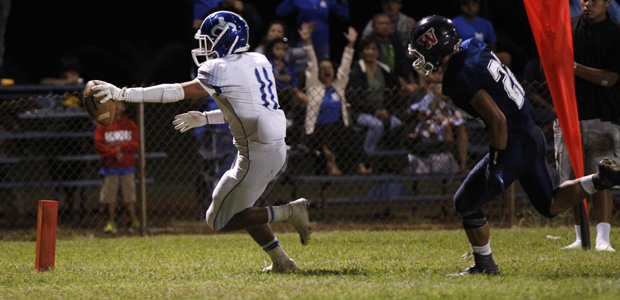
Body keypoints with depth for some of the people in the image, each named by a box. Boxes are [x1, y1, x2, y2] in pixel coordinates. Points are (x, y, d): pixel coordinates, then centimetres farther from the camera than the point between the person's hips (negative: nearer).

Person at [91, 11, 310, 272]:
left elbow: (177, 92, -17)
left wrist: (122, 94, -16)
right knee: (239, 208, 25)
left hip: (256, 157, -9)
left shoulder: (222, 71, -15)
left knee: (220, 220, 2)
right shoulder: (258, 62, 10)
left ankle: (290, 212, -5)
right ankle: (281, 261, 20)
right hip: (275, 147, 9)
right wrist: (205, 119, 21)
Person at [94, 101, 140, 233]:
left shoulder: (130, 124, 10)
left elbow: (136, 143, 4)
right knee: (109, 196, -1)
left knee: (129, 195, 1)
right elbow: (98, 145, -4)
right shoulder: (103, 125, 4)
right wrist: (114, 153, -15)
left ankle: (134, 221, 6)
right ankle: (111, 222, 5)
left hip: (127, 165, 1)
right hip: (110, 166, -1)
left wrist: (121, 147, -13)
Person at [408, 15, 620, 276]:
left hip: (514, 145, -9)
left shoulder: (462, 78, -23)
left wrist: (497, 164, -17)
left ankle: (485, 265, 14)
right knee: (550, 205, 21)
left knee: (466, 203, 4)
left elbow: (498, 120, -24)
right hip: (532, 136, 9)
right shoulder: (472, 47, 3)